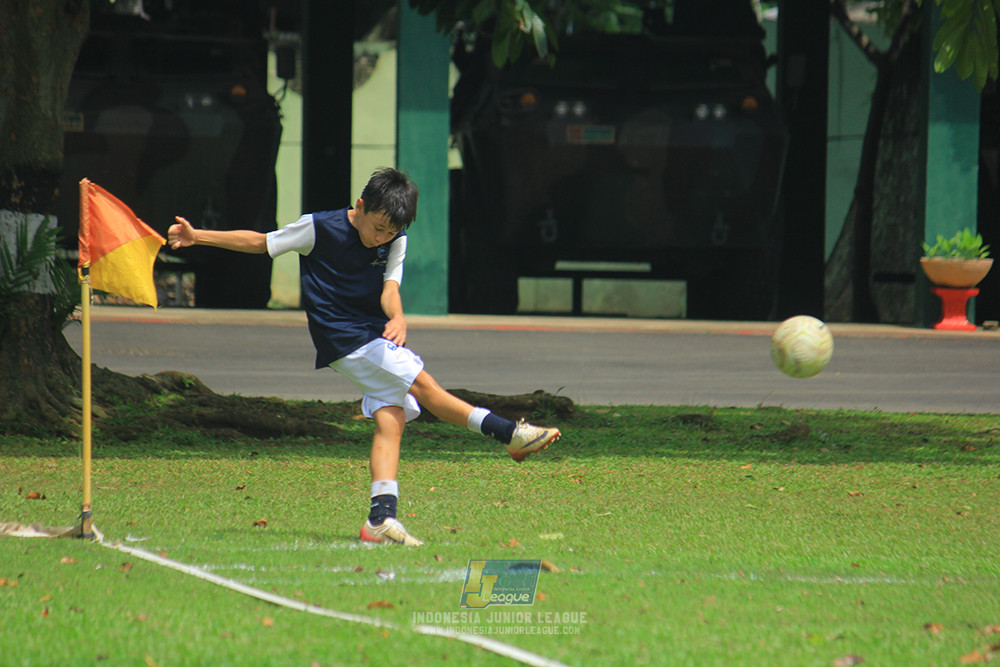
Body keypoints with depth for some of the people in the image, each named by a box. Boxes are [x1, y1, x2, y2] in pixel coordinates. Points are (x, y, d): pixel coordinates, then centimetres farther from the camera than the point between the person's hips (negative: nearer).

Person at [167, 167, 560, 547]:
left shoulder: (394, 241, 4)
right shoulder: (320, 228, -10)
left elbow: (389, 287, -7)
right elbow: (260, 242, 0)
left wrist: (397, 318, -30)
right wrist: (197, 237, -2)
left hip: (376, 337, 6)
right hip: (346, 342, -6)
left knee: (391, 420, -8)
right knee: (425, 387, -15)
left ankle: (381, 518, -15)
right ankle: (510, 434, -13)